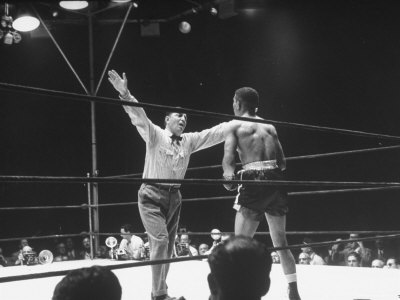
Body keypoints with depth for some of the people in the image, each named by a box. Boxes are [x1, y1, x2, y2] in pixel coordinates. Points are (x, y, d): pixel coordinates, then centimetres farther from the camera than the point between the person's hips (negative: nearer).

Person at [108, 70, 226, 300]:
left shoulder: (190, 141, 9)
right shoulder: (155, 135, -5)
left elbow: (218, 133, 8)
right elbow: (139, 116, -21)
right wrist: (125, 94, -37)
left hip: (174, 196, 6)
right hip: (152, 194, -6)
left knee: (168, 246, 11)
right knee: (160, 241, -16)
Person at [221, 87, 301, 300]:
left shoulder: (235, 125, 6)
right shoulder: (269, 127, 20)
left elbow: (228, 157, -13)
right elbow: (282, 163, 16)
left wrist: (229, 175, -29)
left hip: (254, 181, -5)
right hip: (275, 180, 5)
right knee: (280, 242, 14)